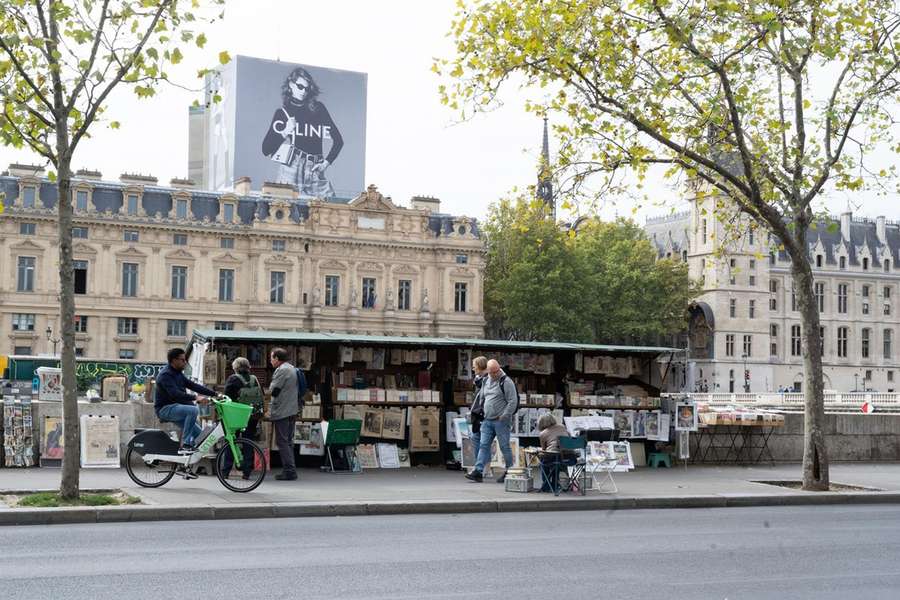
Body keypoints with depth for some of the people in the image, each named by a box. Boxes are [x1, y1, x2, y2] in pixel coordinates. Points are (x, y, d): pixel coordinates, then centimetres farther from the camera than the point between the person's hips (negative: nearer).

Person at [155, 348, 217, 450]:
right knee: (193, 410, -30)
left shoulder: (178, 374, 15)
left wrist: (214, 393, 1)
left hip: (174, 408, 9)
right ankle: (186, 443, -27)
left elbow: (193, 386, 11)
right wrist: (195, 398, -40)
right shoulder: (165, 375, -16)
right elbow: (175, 394, -30)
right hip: (165, 409, -9)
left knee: (199, 434, 4)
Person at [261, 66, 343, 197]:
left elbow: (338, 140, 14)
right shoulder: (282, 112, 11)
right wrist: (284, 133, -6)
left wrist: (326, 162, 4)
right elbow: (266, 150, 7)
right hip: (290, 169, -1)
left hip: (314, 171, 1)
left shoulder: (318, 109, 13)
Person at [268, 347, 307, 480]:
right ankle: (291, 470, 16)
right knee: (288, 441, 14)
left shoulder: (282, 370, -14)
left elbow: (273, 390, -16)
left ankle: (289, 470, -8)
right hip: (292, 411, 10)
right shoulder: (292, 369, 17)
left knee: (282, 442, -6)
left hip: (282, 412, -10)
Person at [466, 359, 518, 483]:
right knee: (484, 445, 1)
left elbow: (513, 401, -12)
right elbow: (482, 398, 25)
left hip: (501, 421, -6)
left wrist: (504, 416, -14)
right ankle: (478, 471, -2)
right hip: (487, 420, 6)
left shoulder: (506, 382, -9)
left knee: (504, 446, 0)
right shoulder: (486, 382, 13)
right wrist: (482, 413, 16)